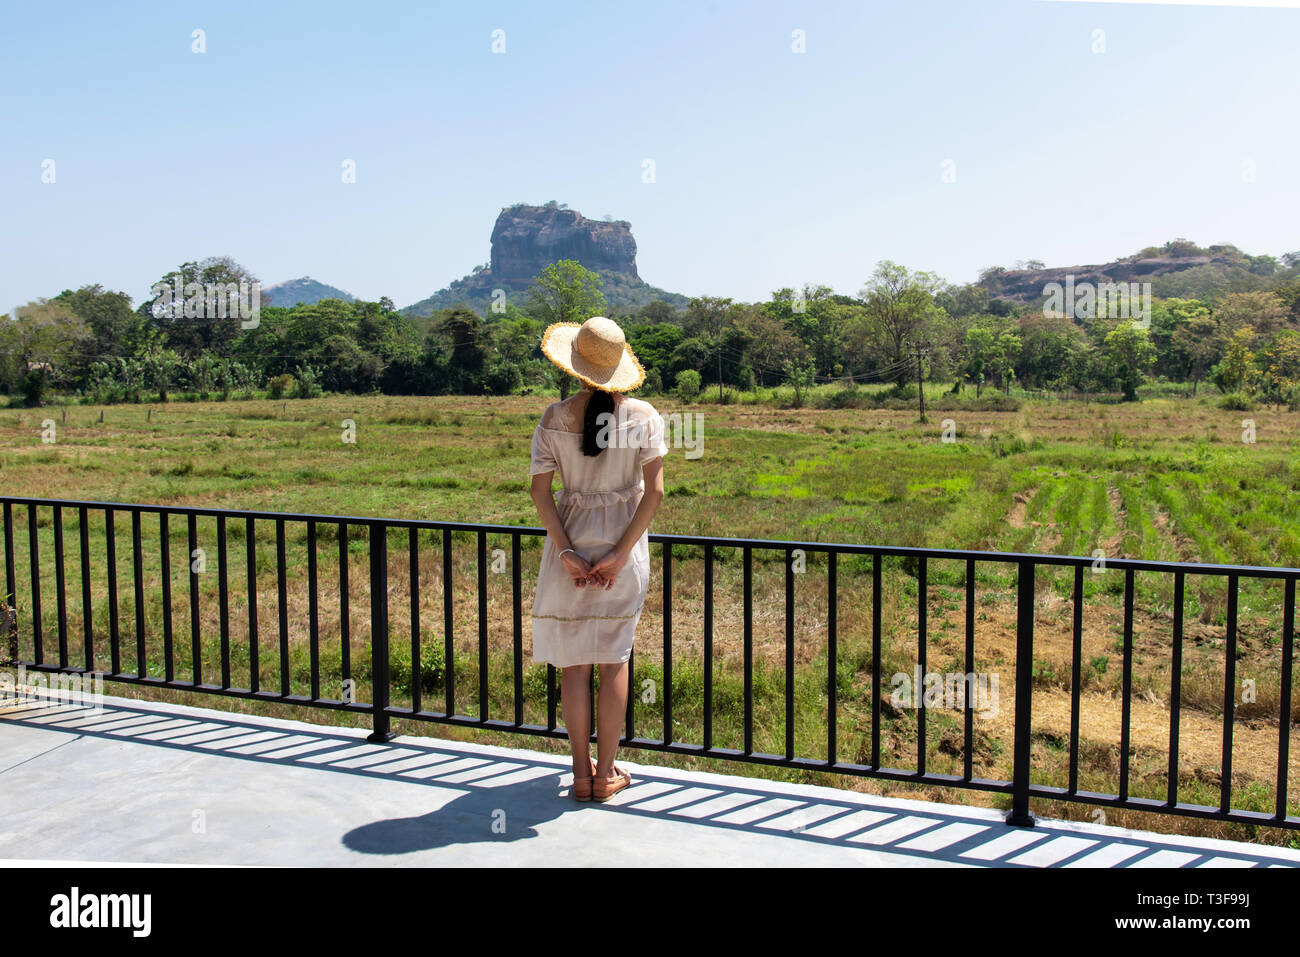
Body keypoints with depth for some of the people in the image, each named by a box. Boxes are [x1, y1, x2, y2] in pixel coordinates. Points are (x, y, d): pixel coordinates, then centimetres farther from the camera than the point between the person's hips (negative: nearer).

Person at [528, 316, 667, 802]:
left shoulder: (555, 418, -6)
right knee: (614, 660, 10)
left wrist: (565, 551, -8)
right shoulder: (644, 416, -5)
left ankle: (581, 773, 17)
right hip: (624, 544, 0)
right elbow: (654, 491, -11)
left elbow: (540, 491, -9)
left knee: (573, 661, 10)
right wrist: (621, 553, -9)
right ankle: (606, 773, 16)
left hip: (572, 542, 0)